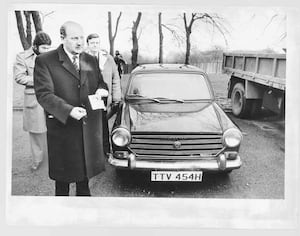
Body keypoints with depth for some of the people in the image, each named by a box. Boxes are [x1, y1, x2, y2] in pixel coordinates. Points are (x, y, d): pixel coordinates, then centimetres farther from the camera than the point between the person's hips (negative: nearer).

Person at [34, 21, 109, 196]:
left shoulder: (91, 60, 9)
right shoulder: (45, 61, -8)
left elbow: (101, 83, 19)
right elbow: (44, 94, -16)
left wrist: (101, 90, -7)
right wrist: (68, 110, -29)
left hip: (90, 127, 5)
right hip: (62, 126, -4)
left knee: (85, 170, 19)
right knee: (63, 175, 10)